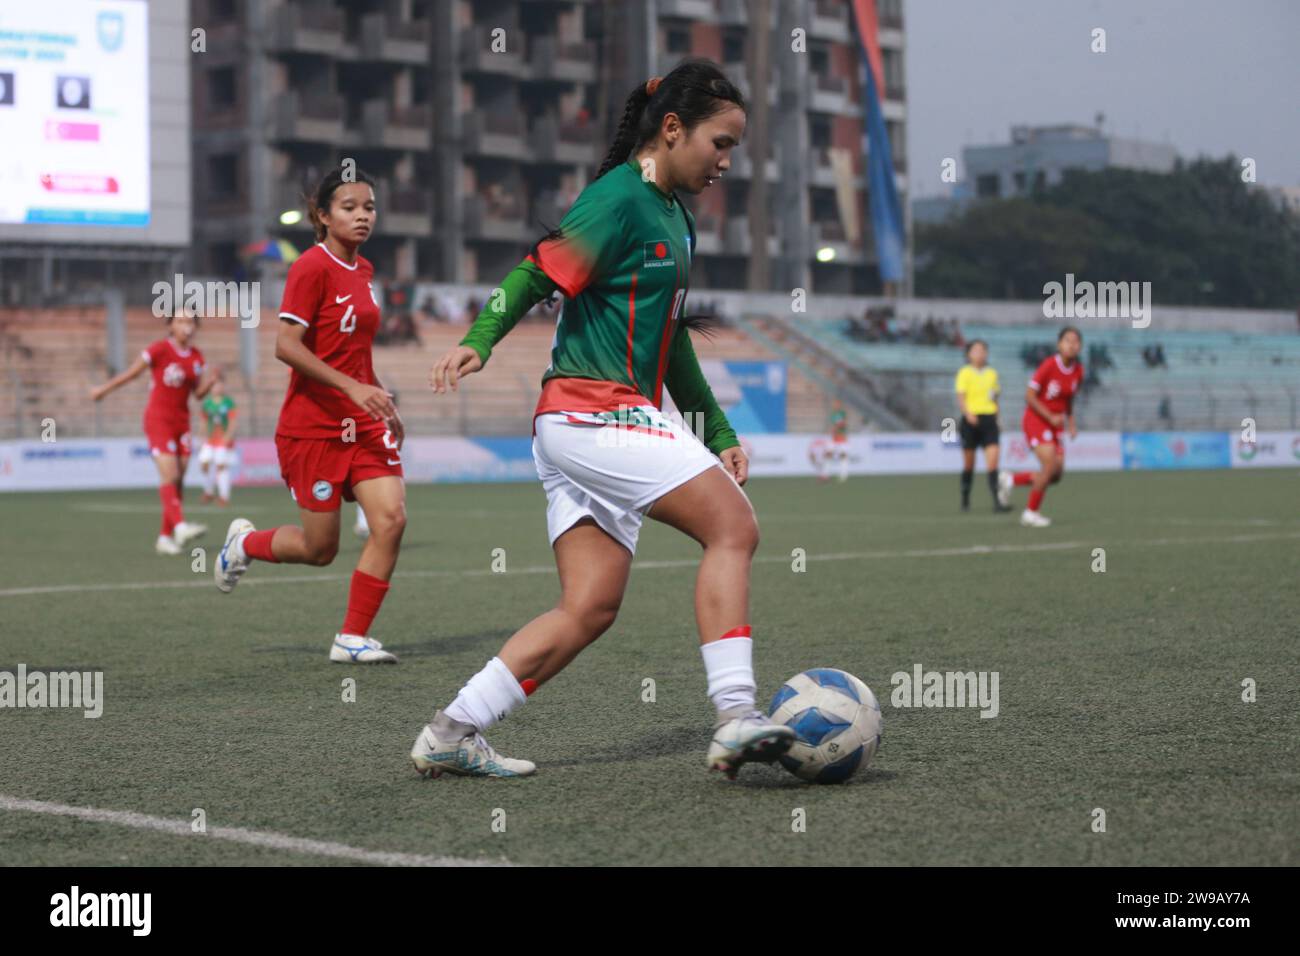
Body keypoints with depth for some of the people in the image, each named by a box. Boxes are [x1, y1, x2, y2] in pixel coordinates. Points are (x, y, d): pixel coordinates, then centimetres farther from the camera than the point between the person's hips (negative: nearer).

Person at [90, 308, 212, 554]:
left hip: (181, 421, 6)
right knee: (169, 475, -19)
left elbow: (198, 393, 11)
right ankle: (179, 526, -32)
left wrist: (210, 379, -8)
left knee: (178, 481, 2)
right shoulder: (160, 349, -10)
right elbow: (132, 372, 1)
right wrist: (104, 389, 9)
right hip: (158, 420, -6)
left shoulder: (196, 356, 7)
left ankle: (165, 537, 7)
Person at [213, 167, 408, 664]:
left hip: (363, 425, 7)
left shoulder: (363, 271, 11)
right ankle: (244, 542, 33)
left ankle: (352, 638, -1)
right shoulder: (312, 267, -13)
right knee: (320, 548, 2)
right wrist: (351, 387, -26)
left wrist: (382, 402, 20)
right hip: (312, 426, -7)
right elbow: (286, 345, -20)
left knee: (391, 518, -11)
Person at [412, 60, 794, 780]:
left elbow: (669, 339, 26)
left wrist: (719, 435, 25)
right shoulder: (618, 200, -9)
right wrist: (477, 341, -33)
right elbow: (537, 273, -17)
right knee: (733, 526, -13)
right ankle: (734, 719, -17)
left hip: (616, 420, 10)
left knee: (590, 608, 4)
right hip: (596, 414, -10)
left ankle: (451, 735, 5)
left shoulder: (675, 217, 20)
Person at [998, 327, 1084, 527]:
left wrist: (1071, 422, 4)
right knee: (1050, 466, -18)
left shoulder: (1078, 370, 1)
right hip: (1036, 419, -7)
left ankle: (1011, 480, 20)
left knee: (1057, 474, -1)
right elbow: (1029, 396, -16)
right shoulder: (1049, 365, -19)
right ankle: (1030, 513, 0)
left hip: (1055, 422, 7)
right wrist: (1051, 417, -19)